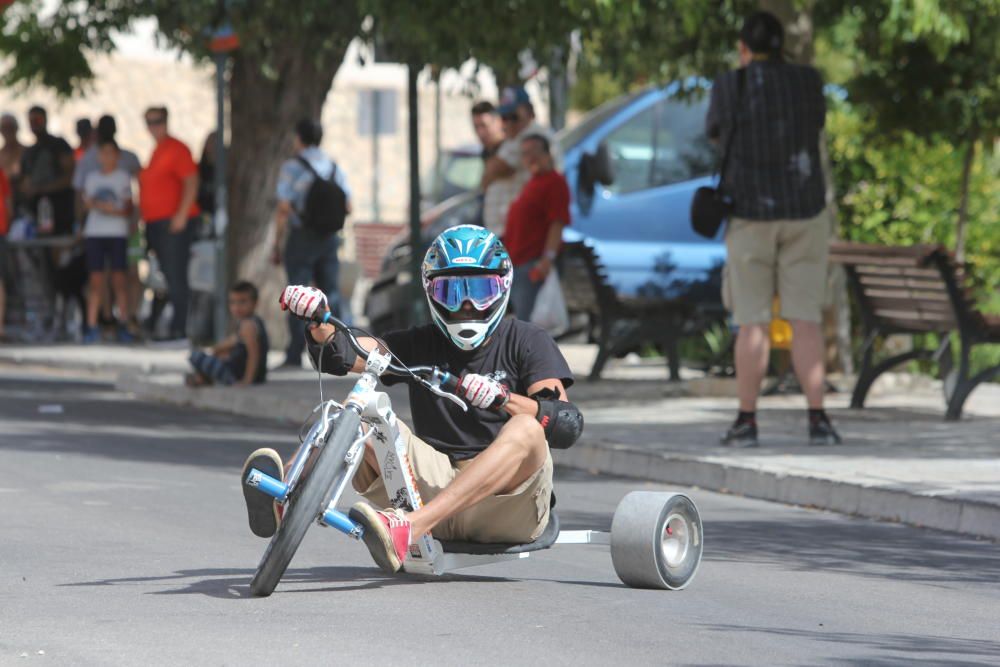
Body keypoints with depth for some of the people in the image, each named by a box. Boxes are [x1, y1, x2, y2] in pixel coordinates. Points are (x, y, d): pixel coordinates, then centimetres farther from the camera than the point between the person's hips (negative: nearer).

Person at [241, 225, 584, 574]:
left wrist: (503, 399, -28)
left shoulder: (525, 341, 6)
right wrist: (319, 320, -23)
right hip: (436, 482, 3)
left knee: (525, 429, -33)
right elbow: (340, 354, -1)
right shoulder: (422, 345, 15)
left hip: (506, 500, -3)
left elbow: (568, 425, -10)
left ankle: (410, 528, -52)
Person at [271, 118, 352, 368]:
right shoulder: (334, 168, 7)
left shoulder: (292, 167, -8)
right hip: (329, 237, 4)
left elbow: (283, 209, -12)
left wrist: (277, 244, -7)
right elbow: (347, 208, 9)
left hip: (301, 236, -4)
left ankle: (295, 355, -4)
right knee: (331, 293, 8)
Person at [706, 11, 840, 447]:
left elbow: (715, 133, 12)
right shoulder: (808, 81, 1)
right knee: (804, 319, 2)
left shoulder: (730, 86, -5)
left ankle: (746, 422, 1)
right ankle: (817, 419, -6)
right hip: (805, 212, 2)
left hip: (751, 213, -1)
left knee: (752, 322, 2)